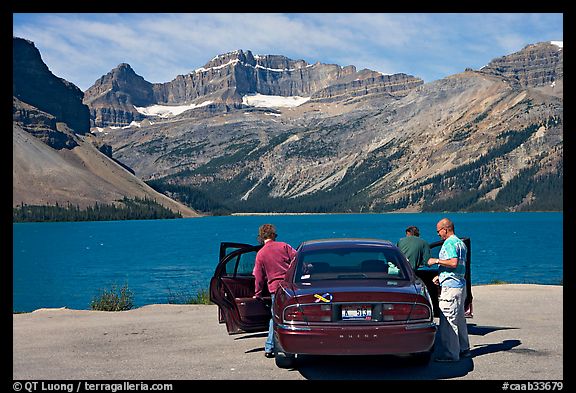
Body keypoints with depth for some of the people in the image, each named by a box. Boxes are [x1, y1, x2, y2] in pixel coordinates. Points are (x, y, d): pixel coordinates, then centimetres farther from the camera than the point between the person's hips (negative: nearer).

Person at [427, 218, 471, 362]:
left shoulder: (449, 243, -13)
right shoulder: (460, 243, 19)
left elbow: (454, 263, -26)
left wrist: (436, 261, -17)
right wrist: (440, 276, 21)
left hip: (450, 286, -11)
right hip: (460, 284, 11)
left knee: (448, 320, -9)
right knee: (459, 319, 18)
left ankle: (449, 353, -9)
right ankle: (463, 349, 26)